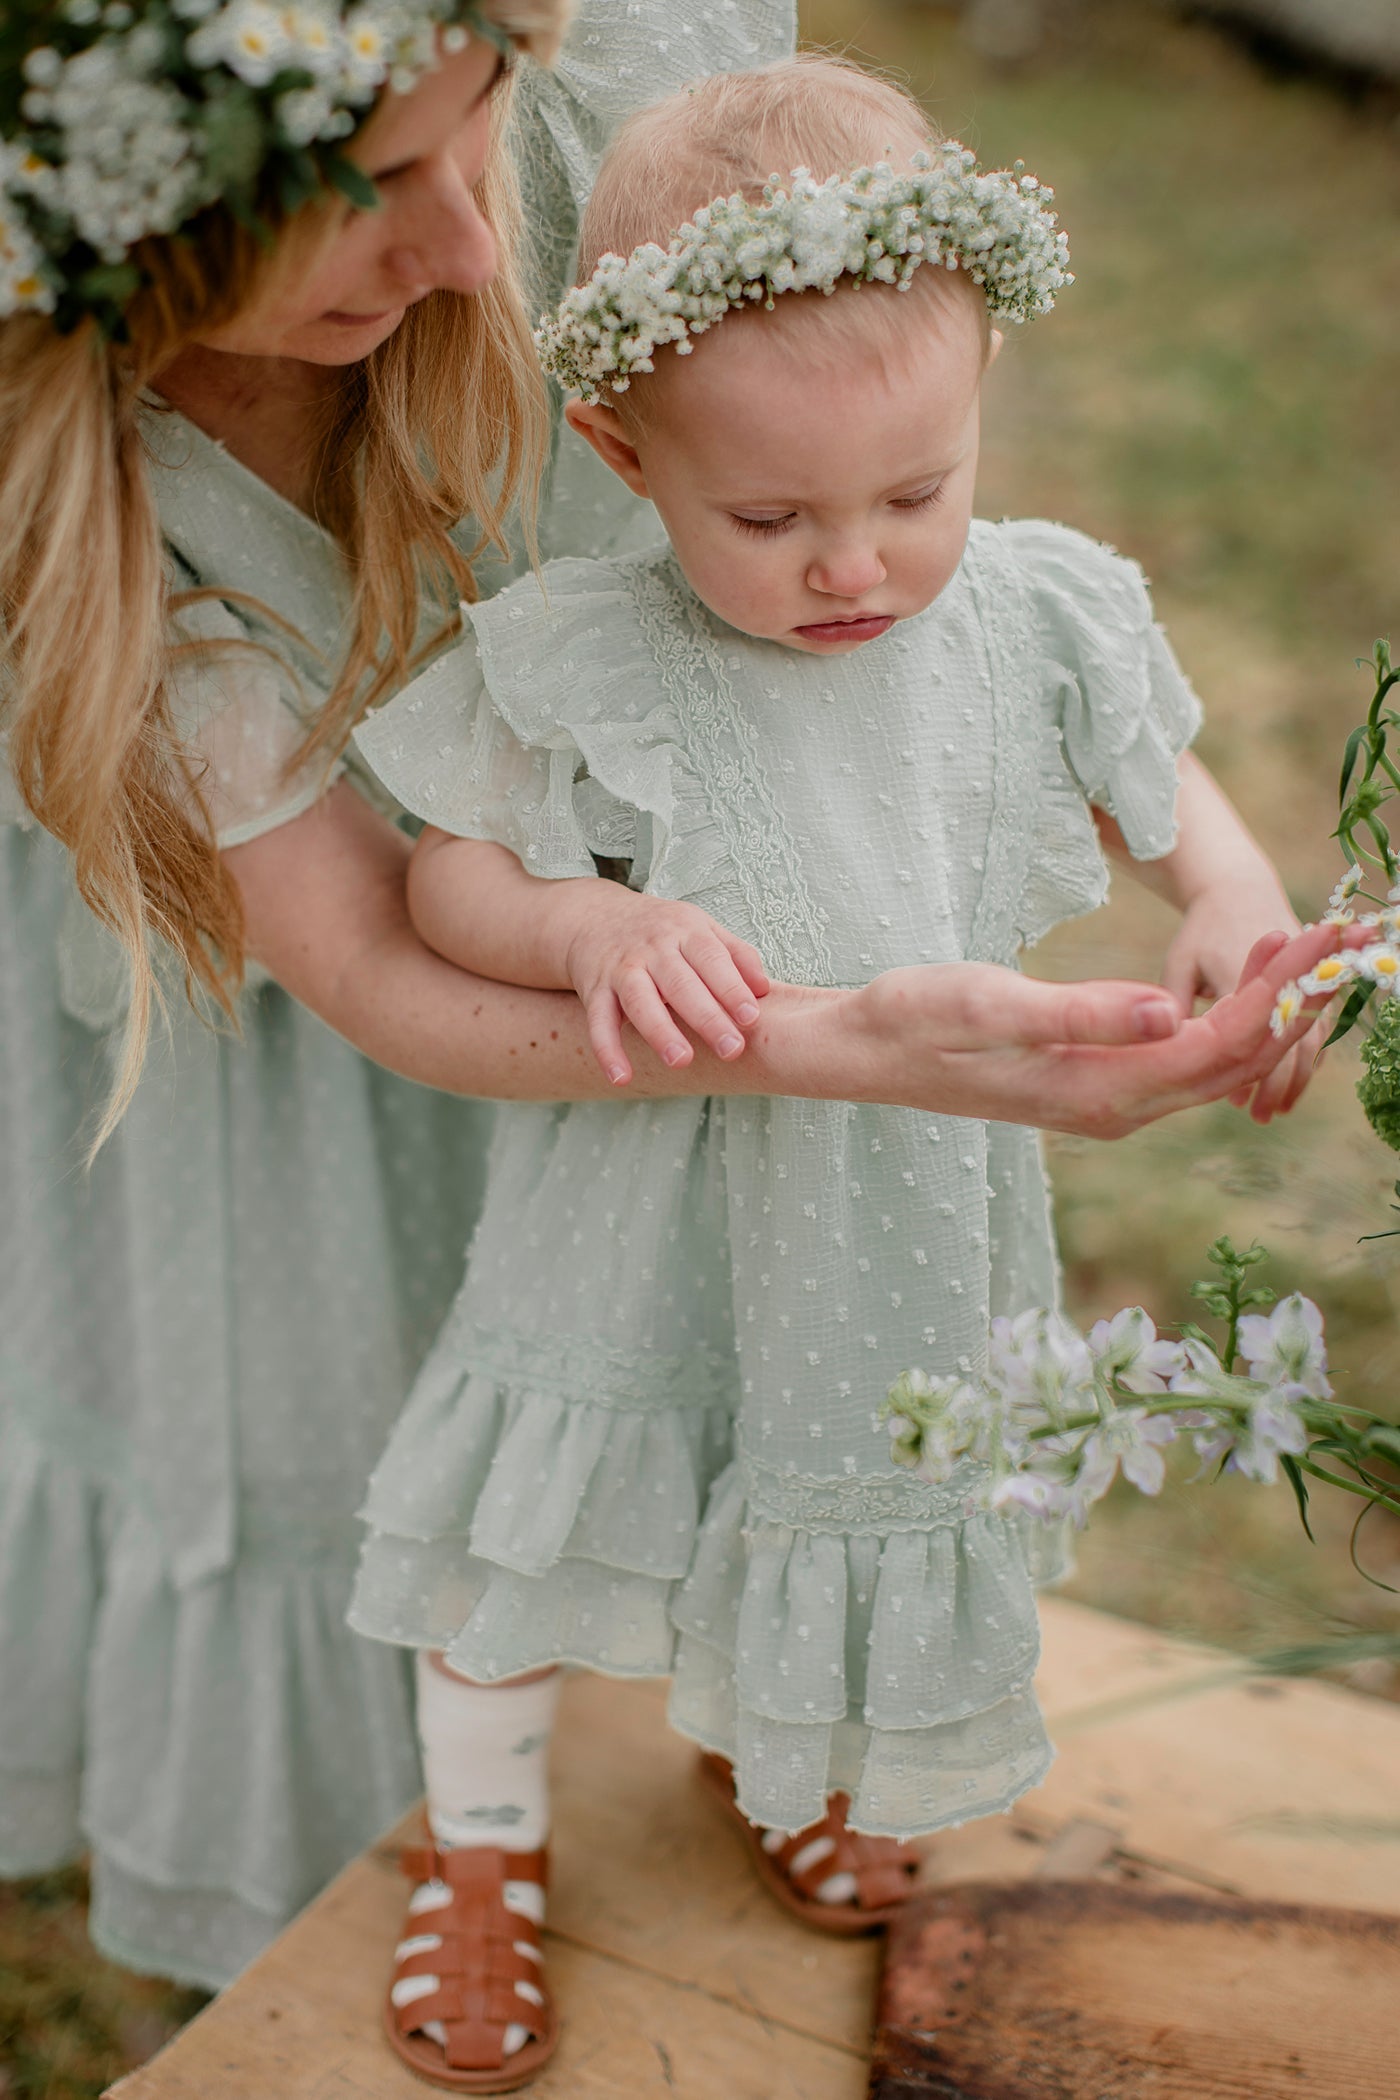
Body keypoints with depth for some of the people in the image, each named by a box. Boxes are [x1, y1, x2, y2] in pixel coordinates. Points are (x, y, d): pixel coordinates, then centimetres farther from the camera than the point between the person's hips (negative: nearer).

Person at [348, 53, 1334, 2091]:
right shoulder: (580, 665, -21)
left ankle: (765, 1752, 58)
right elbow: (450, 875, -10)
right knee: (530, 1524, 9)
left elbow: (1152, 776, 6)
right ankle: (483, 1837, 41)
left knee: (849, 1481, 22)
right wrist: (599, 926, -30)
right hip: (643, 1177, -2)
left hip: (911, 1191, 3)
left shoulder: (1037, 616, -12)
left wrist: (1236, 903, -13)